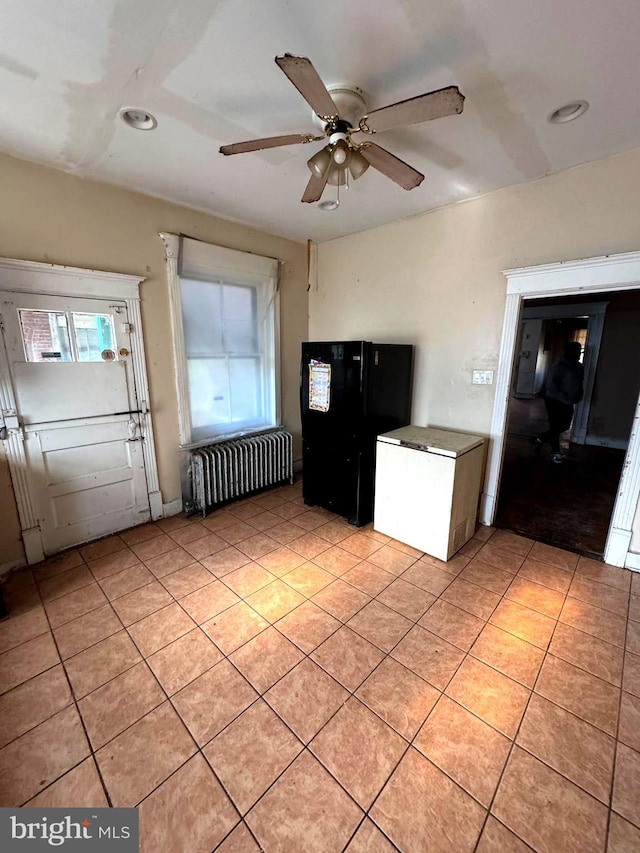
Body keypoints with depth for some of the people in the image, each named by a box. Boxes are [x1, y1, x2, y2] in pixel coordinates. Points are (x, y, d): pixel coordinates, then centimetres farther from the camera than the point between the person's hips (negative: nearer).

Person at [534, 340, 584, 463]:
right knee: (555, 426, 2)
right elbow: (551, 385, -21)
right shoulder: (559, 365, -17)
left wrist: (578, 397, 5)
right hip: (555, 400, -8)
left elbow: (579, 383, 19)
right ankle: (555, 452, 18)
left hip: (569, 402, 8)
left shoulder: (579, 367, 6)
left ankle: (541, 439, 28)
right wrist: (564, 398, -24)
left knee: (564, 425, 13)